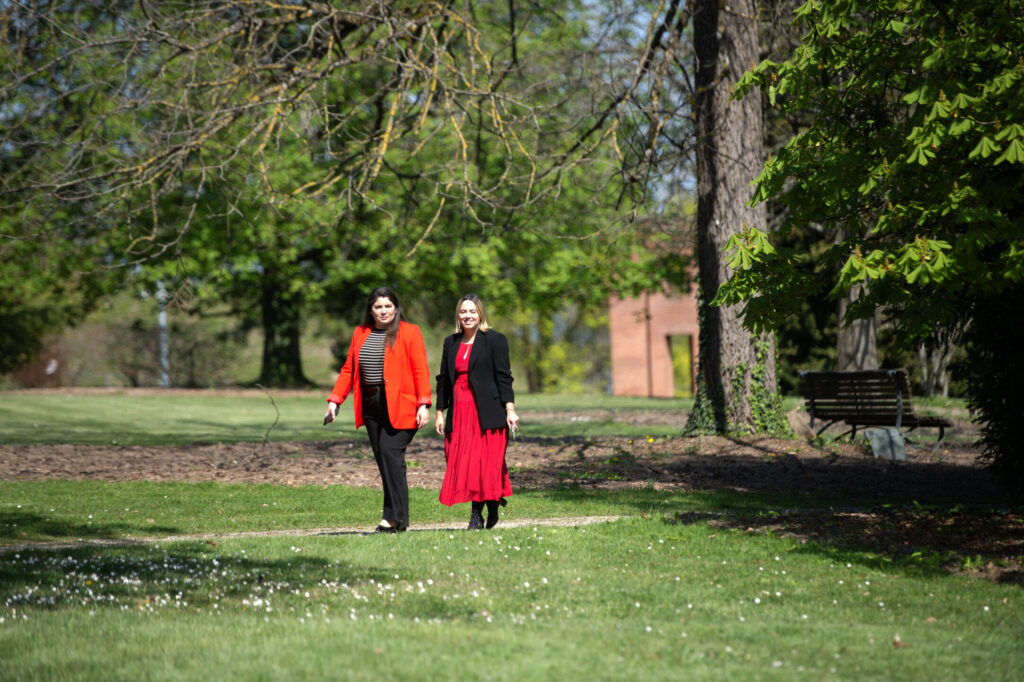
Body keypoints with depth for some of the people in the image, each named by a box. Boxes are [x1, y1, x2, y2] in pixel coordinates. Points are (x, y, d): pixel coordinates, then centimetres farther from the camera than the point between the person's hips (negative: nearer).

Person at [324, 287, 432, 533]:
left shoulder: (409, 332, 0)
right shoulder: (360, 334, 14)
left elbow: (421, 371, -6)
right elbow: (348, 369, 15)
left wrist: (423, 404, -15)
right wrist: (334, 400, 6)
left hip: (400, 406, -5)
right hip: (371, 406, 5)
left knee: (389, 452, -17)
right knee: (384, 460, 4)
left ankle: (395, 516, -14)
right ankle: (399, 519, 9)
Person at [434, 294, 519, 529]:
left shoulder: (494, 340, 1)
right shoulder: (451, 343, 15)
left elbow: (504, 376, -3)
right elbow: (444, 379, 18)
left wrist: (509, 409, -9)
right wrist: (439, 412, 14)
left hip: (486, 413, -4)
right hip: (459, 413, 4)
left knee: (486, 463, -7)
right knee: (463, 464, -2)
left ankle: (478, 515, 0)